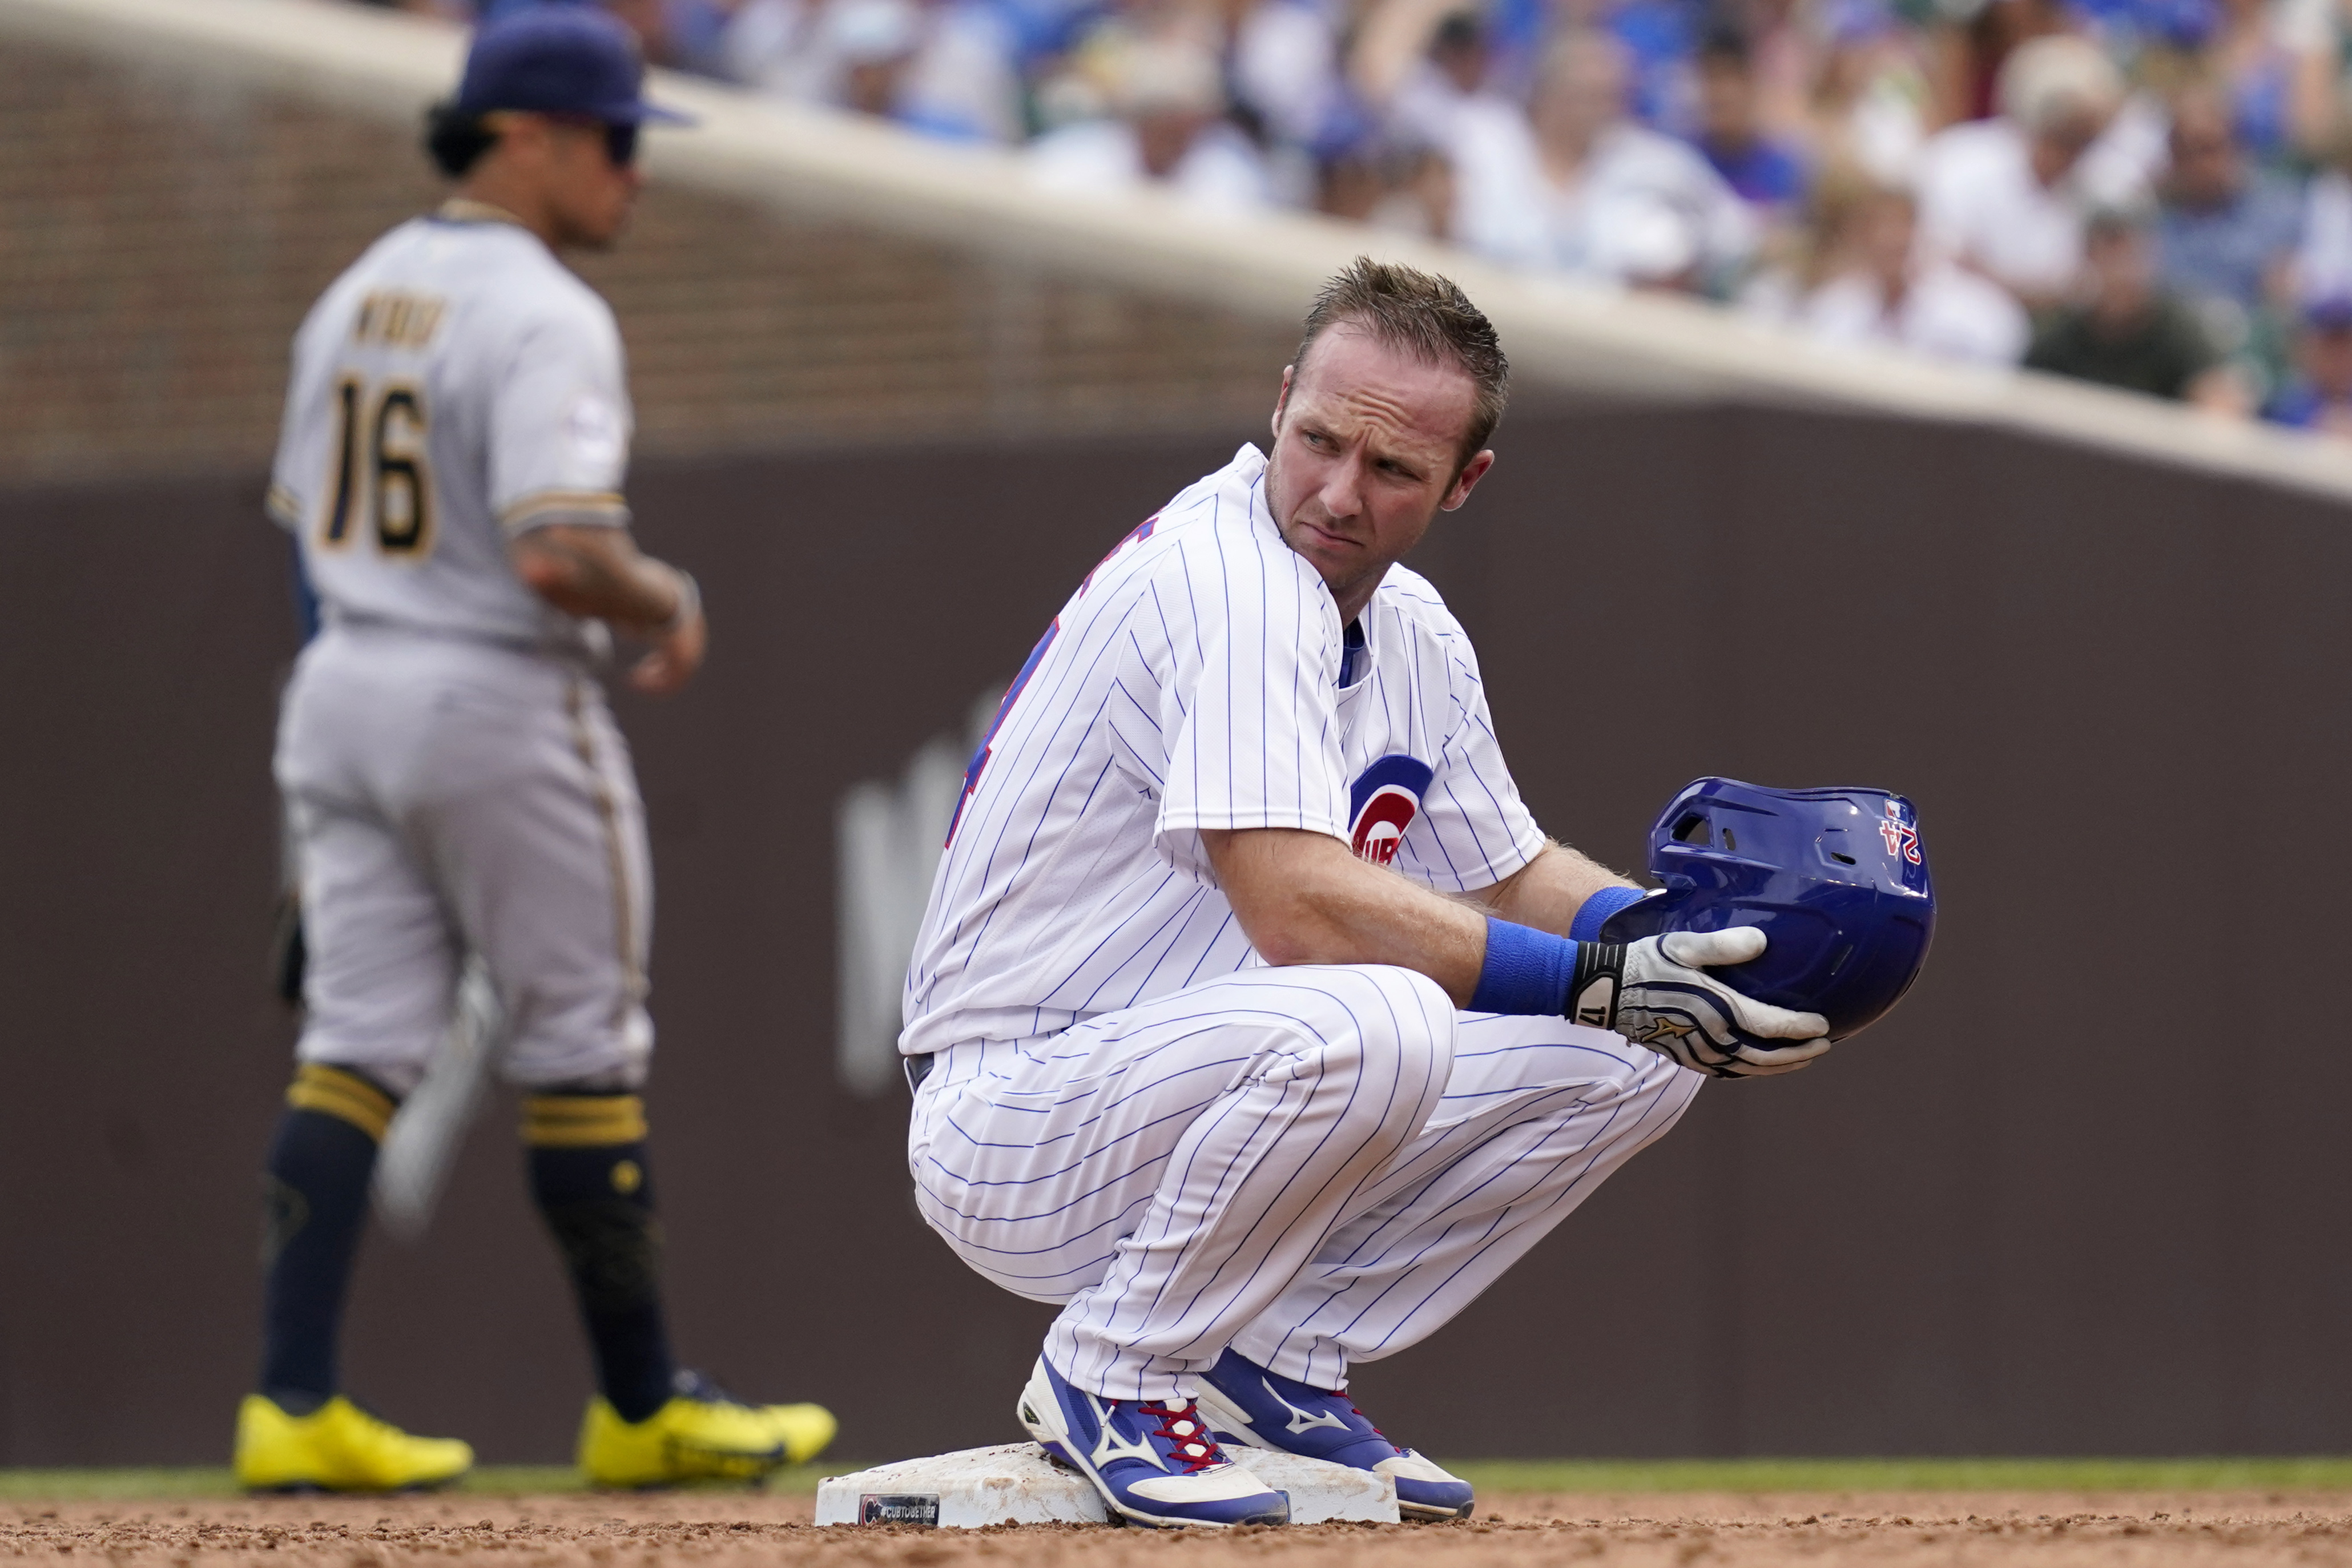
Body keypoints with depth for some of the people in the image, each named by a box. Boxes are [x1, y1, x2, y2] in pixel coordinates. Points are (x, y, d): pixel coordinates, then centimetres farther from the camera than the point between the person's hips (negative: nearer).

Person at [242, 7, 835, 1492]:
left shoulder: (354, 296, 11)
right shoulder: (545, 318, -16)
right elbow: (559, 557, -25)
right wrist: (668, 603, -5)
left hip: (343, 692, 8)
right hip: (500, 705, -8)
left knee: (359, 1045, 5)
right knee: (583, 1050, 3)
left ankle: (294, 1407, -4)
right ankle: (643, 1409, 11)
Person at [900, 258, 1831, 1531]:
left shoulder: (1414, 635, 9)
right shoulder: (1223, 576, -20)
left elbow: (1512, 876, 20)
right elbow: (1300, 907, -30)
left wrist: (1688, 941, 0)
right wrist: (1602, 980, -29)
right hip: (1005, 1143, -9)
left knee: (1638, 1056, 3)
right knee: (1373, 1021, -37)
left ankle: (1271, 1366, 6)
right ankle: (1112, 1375, -15)